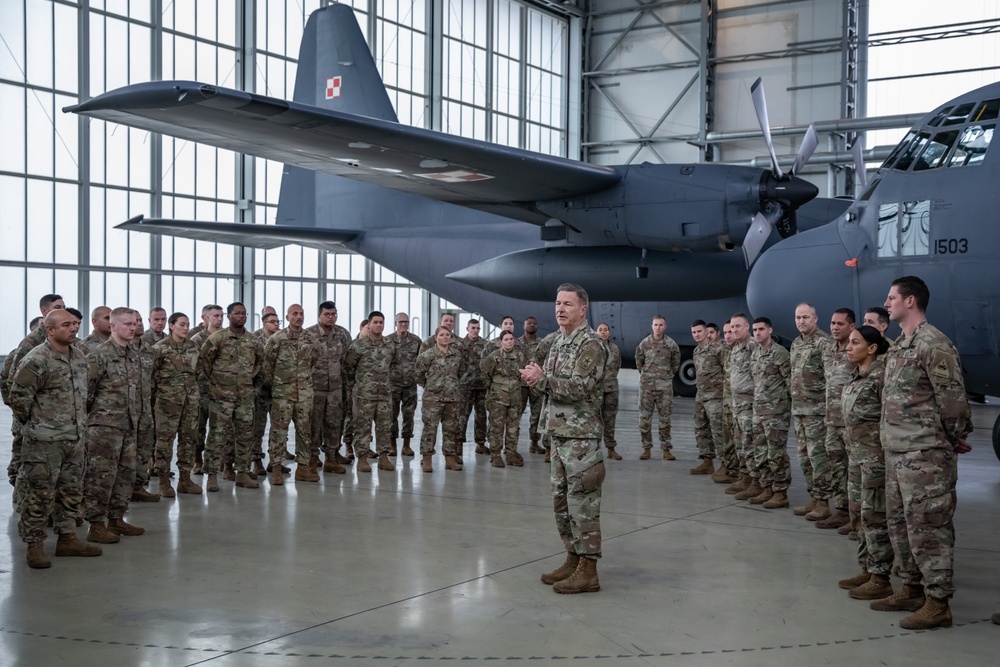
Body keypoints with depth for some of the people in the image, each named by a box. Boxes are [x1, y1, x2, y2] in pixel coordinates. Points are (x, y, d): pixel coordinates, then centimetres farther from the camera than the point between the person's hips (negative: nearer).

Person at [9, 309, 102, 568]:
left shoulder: (80, 356, 8)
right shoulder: (36, 360, -15)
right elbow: (19, 397, -12)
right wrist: (33, 424, -1)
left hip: (75, 438, 7)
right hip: (44, 441, -7)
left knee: (72, 491, 14)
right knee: (40, 494, -1)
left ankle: (67, 538, 26)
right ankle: (34, 546, 9)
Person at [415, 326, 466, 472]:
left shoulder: (458, 354, 6)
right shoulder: (427, 355, -6)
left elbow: (461, 372, 20)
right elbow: (419, 375, 1)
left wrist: (454, 385, 14)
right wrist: (429, 386, 6)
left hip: (453, 397, 4)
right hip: (433, 397, -4)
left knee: (451, 428, 8)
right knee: (430, 428, -4)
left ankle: (450, 458, 16)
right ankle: (426, 459, 2)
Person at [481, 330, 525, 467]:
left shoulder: (519, 356, 5)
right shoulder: (494, 356, -8)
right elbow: (483, 371, 0)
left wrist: (516, 385, 14)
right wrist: (489, 385, 3)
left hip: (515, 398, 4)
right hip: (498, 398, -4)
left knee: (514, 427, 7)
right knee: (497, 426, -2)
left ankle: (511, 453, 17)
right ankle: (495, 455, 4)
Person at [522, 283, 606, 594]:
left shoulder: (590, 344, -12)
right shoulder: (559, 342, 15)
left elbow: (579, 388, -21)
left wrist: (541, 379, -18)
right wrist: (534, 378, -2)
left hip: (580, 436, -9)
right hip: (559, 433, 9)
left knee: (582, 502, -6)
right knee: (562, 500, 13)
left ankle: (588, 571, 0)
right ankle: (573, 559, 23)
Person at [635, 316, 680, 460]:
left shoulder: (671, 344, 0)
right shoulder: (644, 343, 1)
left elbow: (676, 363, 14)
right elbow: (638, 361, 14)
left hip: (665, 385, 0)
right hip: (647, 385, 1)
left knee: (665, 418, 3)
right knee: (644, 417, 1)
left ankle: (666, 449, 8)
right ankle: (646, 448, 9)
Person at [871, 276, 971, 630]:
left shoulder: (934, 344, -16)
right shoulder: (900, 344, 14)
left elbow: (953, 399, -16)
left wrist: (956, 438, -5)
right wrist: (891, 438, 16)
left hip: (925, 454, -10)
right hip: (896, 451, 10)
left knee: (928, 527, -4)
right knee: (900, 524, 16)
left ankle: (938, 603, 3)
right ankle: (912, 589, 28)